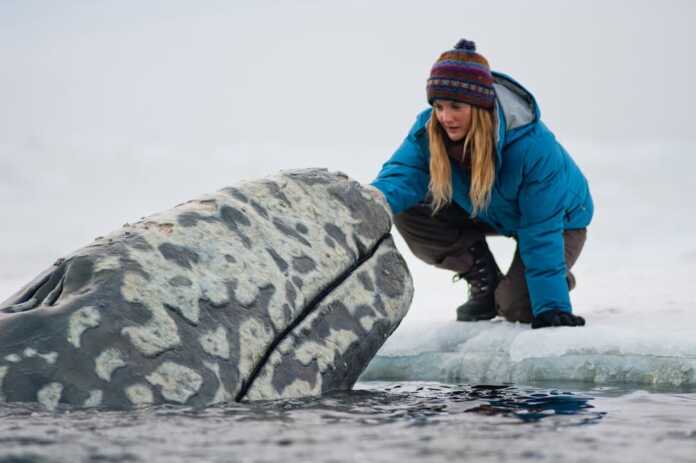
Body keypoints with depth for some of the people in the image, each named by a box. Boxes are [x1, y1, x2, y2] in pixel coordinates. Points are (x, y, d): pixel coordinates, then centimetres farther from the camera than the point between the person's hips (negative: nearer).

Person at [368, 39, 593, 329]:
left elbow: (540, 231, -35)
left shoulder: (535, 145, -39)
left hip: (560, 219, -5)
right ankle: (485, 284, 3)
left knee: (515, 307, -25)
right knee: (409, 215, -17)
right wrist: (375, 199, -57)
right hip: (490, 213, 5)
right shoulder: (429, 128, -25)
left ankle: (559, 278, 12)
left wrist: (551, 307, -36)